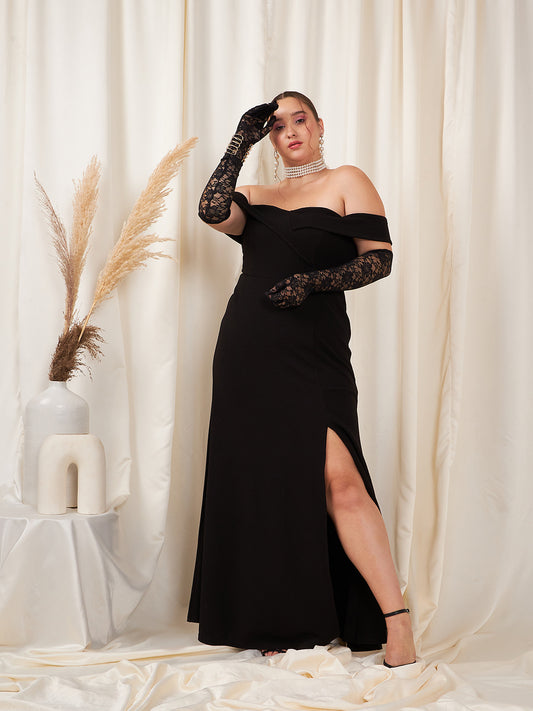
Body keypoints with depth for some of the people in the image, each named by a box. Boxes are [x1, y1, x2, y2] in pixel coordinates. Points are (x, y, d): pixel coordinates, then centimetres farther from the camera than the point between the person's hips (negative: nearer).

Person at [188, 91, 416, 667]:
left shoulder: (346, 182, 9)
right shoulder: (257, 198, 20)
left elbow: (379, 258, -1)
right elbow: (212, 212, -2)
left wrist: (311, 281, -13)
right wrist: (241, 141, 4)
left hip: (313, 350, -4)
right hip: (248, 353, 4)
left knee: (337, 477, -17)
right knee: (262, 482, 2)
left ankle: (396, 620, -13)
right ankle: (282, 625, 12)